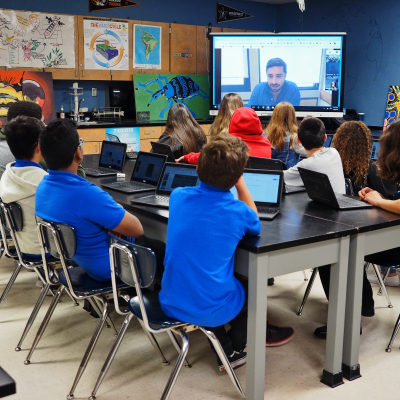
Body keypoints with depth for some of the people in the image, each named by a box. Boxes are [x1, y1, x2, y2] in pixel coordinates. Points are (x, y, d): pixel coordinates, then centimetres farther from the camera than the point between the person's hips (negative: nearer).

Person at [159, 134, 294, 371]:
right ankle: (236, 346, 46)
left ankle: (226, 349, 32)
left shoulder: (178, 197, -6)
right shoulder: (237, 212, -18)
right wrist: (240, 182, 2)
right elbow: (255, 225, 8)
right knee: (252, 283, 28)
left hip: (170, 304, 4)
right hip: (210, 311, -3)